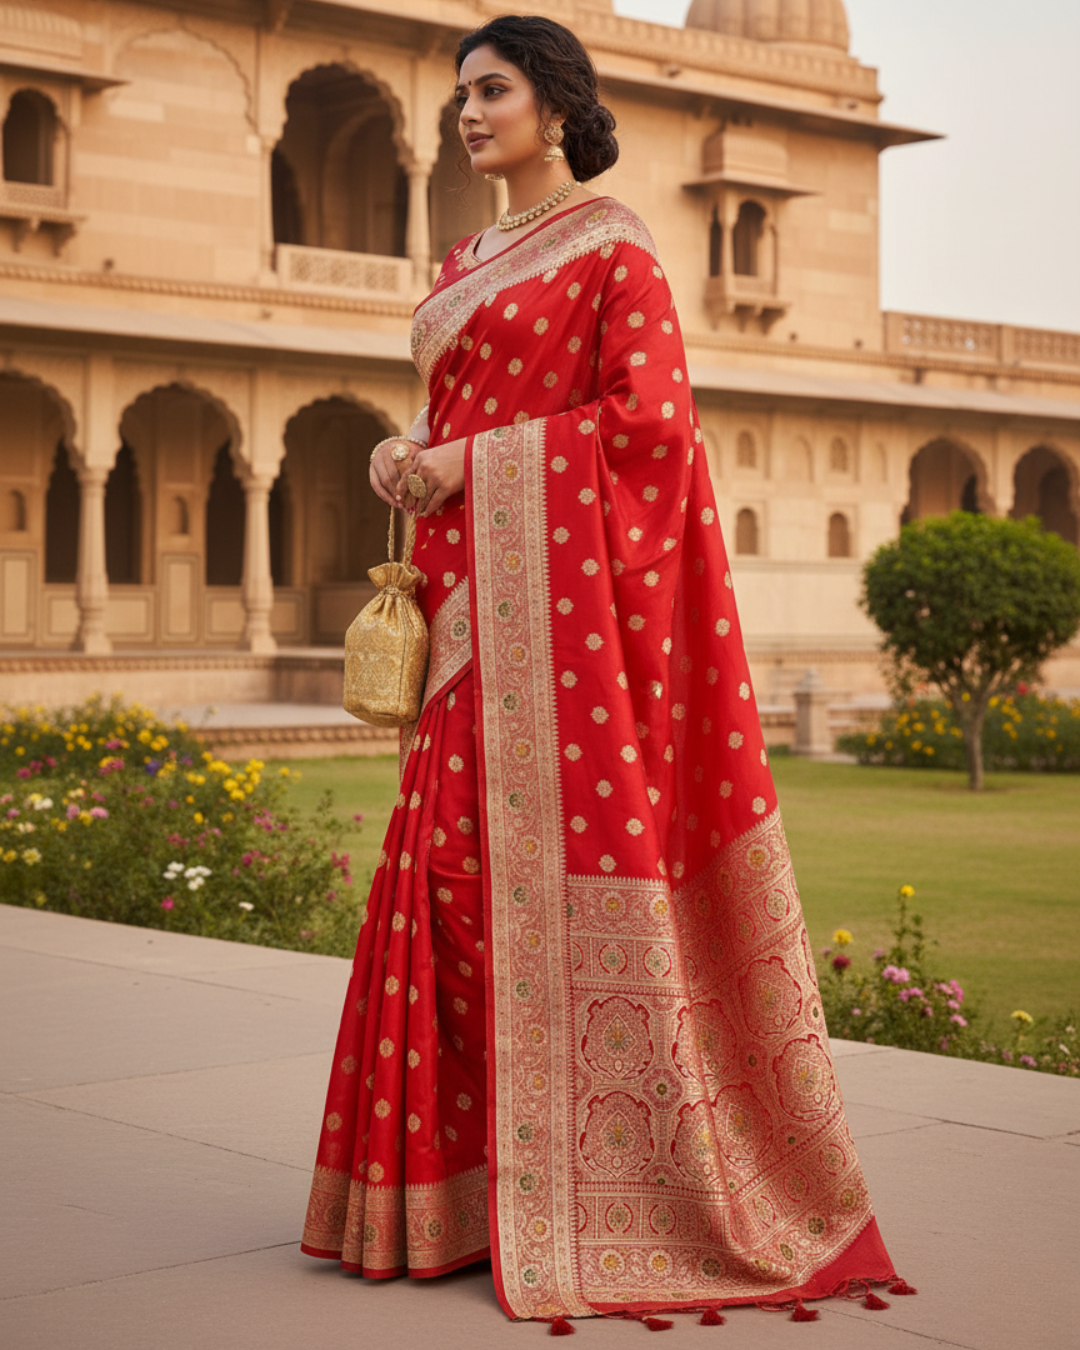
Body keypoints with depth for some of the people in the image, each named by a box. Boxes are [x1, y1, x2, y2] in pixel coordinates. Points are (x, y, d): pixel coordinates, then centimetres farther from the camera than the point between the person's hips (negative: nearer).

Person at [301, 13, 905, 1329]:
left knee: (570, 853, -8)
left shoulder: (610, 247, -1)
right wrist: (405, 453, 2)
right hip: (469, 594, 8)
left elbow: (647, 414, -12)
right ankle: (468, 1174, 9)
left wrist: (472, 461, -12)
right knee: (460, 859, 3)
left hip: (563, 586, -8)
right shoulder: (465, 265, 21)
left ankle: (599, 1190, -1)